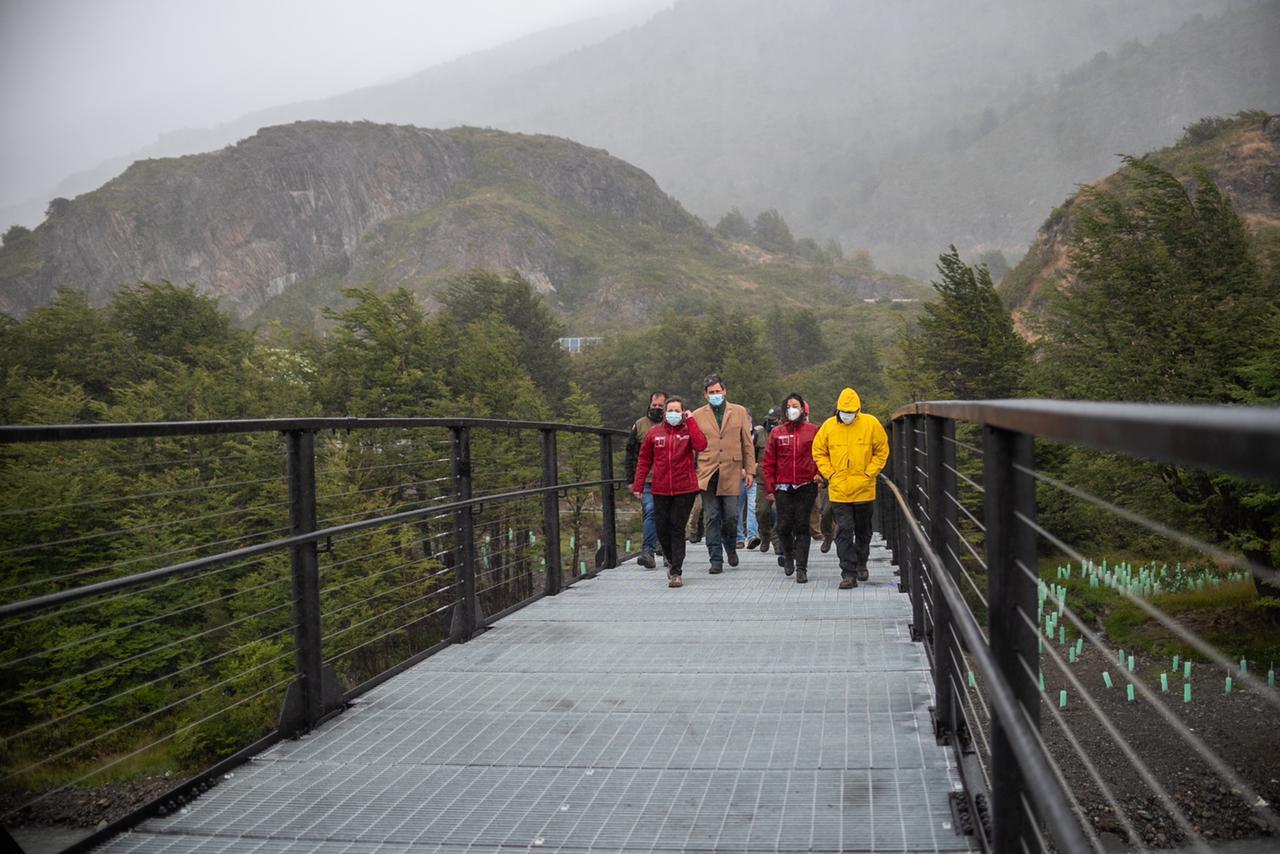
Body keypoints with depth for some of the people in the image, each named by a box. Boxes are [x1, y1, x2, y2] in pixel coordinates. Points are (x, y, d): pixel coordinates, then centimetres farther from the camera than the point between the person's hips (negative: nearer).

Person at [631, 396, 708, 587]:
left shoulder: (689, 431, 2)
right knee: (662, 529, 7)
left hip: (684, 490, -2)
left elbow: (701, 445, -20)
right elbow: (644, 461, 9)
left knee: (677, 530, -4)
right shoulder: (654, 433, 6)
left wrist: (690, 420, -14)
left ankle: (676, 573, 1)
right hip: (660, 490, 2)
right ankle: (672, 561, 34)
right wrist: (638, 485, 3)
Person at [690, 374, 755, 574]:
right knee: (711, 518, 0)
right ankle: (716, 560, 6)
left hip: (731, 473, 0)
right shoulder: (697, 415, 8)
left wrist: (750, 471, 6)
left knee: (731, 516, -2)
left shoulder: (739, 412, 9)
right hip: (707, 474, 0)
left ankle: (731, 548, 27)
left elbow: (747, 444, 10)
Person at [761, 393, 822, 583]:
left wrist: (819, 473, -6)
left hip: (806, 487, -1)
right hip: (783, 487, 1)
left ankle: (801, 567, 0)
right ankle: (788, 555, 29)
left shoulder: (813, 431, 3)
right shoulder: (777, 432, 6)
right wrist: (770, 487, 3)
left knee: (802, 526, -3)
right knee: (784, 526, 0)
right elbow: (768, 462, 8)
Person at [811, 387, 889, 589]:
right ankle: (849, 574, -5)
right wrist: (830, 474, -3)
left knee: (863, 530, 17)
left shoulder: (871, 424, -5)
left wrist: (869, 473, -6)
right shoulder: (829, 426, -3)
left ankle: (861, 563, 38)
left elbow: (882, 451, 3)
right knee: (844, 532, -6)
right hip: (838, 491, 0)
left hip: (864, 489, 1)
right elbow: (818, 452, 7)